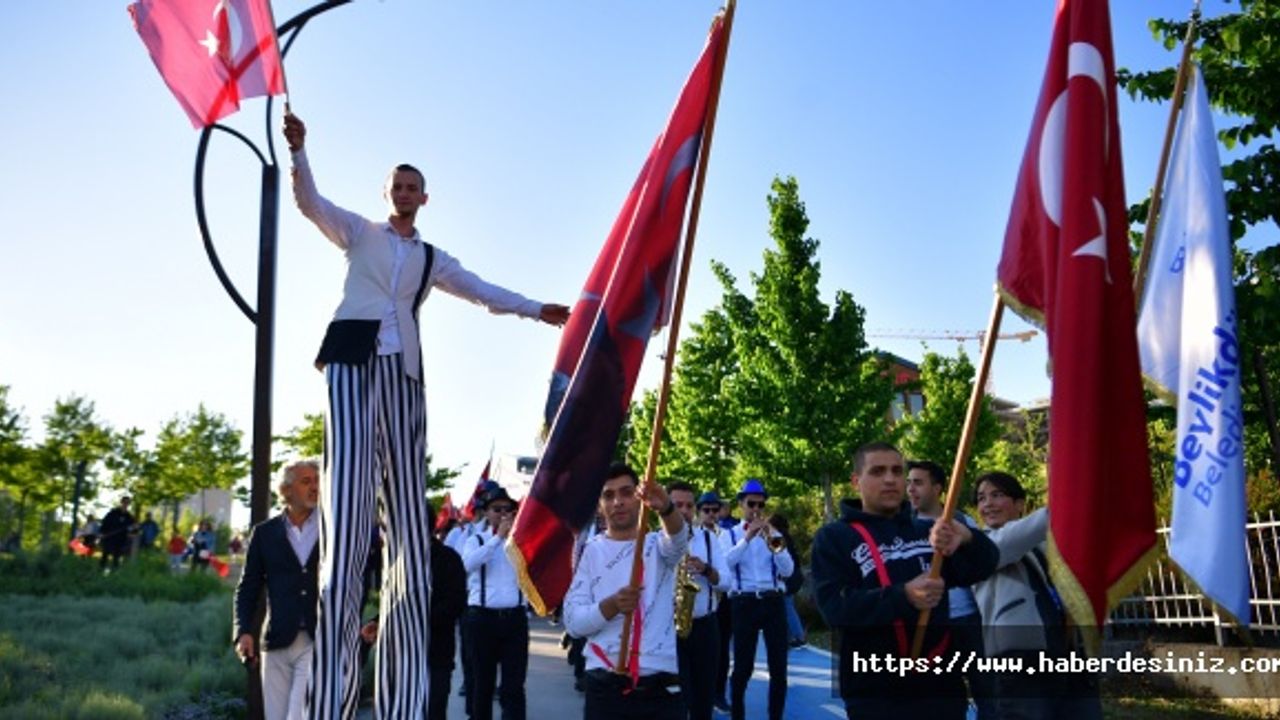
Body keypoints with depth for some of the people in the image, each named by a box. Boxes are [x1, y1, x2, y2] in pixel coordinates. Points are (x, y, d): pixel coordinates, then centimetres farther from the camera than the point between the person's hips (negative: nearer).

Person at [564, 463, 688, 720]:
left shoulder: (658, 545, 6)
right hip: (605, 687, 0)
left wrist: (665, 507, -41)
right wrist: (611, 605, -22)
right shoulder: (590, 552, 4)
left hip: (662, 686, 1)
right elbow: (573, 621, -3)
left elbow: (678, 539, -19)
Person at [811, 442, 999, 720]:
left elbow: (982, 568, -2)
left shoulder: (927, 531, 12)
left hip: (940, 685, 4)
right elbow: (833, 605, -13)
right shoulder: (833, 538, 0)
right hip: (875, 694, -4)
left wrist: (967, 539, -26)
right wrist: (903, 597, -27)